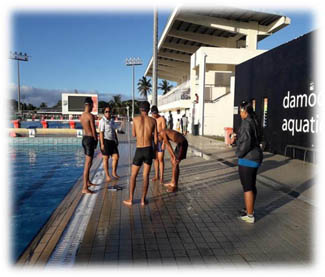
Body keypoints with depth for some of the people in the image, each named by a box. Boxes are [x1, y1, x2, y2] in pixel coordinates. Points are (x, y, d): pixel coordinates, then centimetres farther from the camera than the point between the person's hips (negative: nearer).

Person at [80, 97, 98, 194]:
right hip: (90, 139, -9)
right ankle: (85, 188, -7)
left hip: (84, 138, 9)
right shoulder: (91, 116, -16)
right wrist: (96, 141, -2)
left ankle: (88, 182, 36)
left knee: (87, 162, 22)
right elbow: (94, 131, -15)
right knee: (88, 164, -8)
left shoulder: (82, 116, 10)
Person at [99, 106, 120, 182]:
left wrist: (117, 140, 18)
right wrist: (102, 144, -17)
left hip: (112, 141, 7)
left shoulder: (111, 121, 14)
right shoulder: (102, 121, -8)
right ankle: (107, 175, 11)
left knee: (116, 157, 3)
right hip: (105, 141, -7)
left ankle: (114, 173, 20)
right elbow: (101, 133, -13)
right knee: (106, 158, 2)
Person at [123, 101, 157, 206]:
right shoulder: (153, 120, 0)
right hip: (149, 150, 1)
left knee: (133, 175, 11)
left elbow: (134, 134, 10)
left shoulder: (135, 119, -3)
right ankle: (143, 199, 9)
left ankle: (130, 199, 13)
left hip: (139, 150, -1)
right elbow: (155, 138, 3)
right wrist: (154, 151, 15)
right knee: (146, 176, 9)